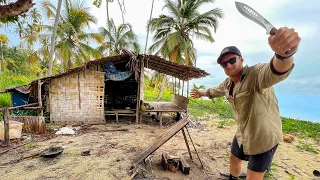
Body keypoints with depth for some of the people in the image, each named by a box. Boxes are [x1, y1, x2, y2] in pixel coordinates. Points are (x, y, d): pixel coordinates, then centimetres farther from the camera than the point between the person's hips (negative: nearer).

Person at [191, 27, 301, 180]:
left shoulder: (256, 74, -26)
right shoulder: (227, 83, -1)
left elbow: (274, 71, -50)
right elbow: (216, 91, 21)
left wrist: (284, 54, -73)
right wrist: (201, 93, 37)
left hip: (263, 138, -7)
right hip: (242, 135, 8)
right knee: (234, 159, 27)